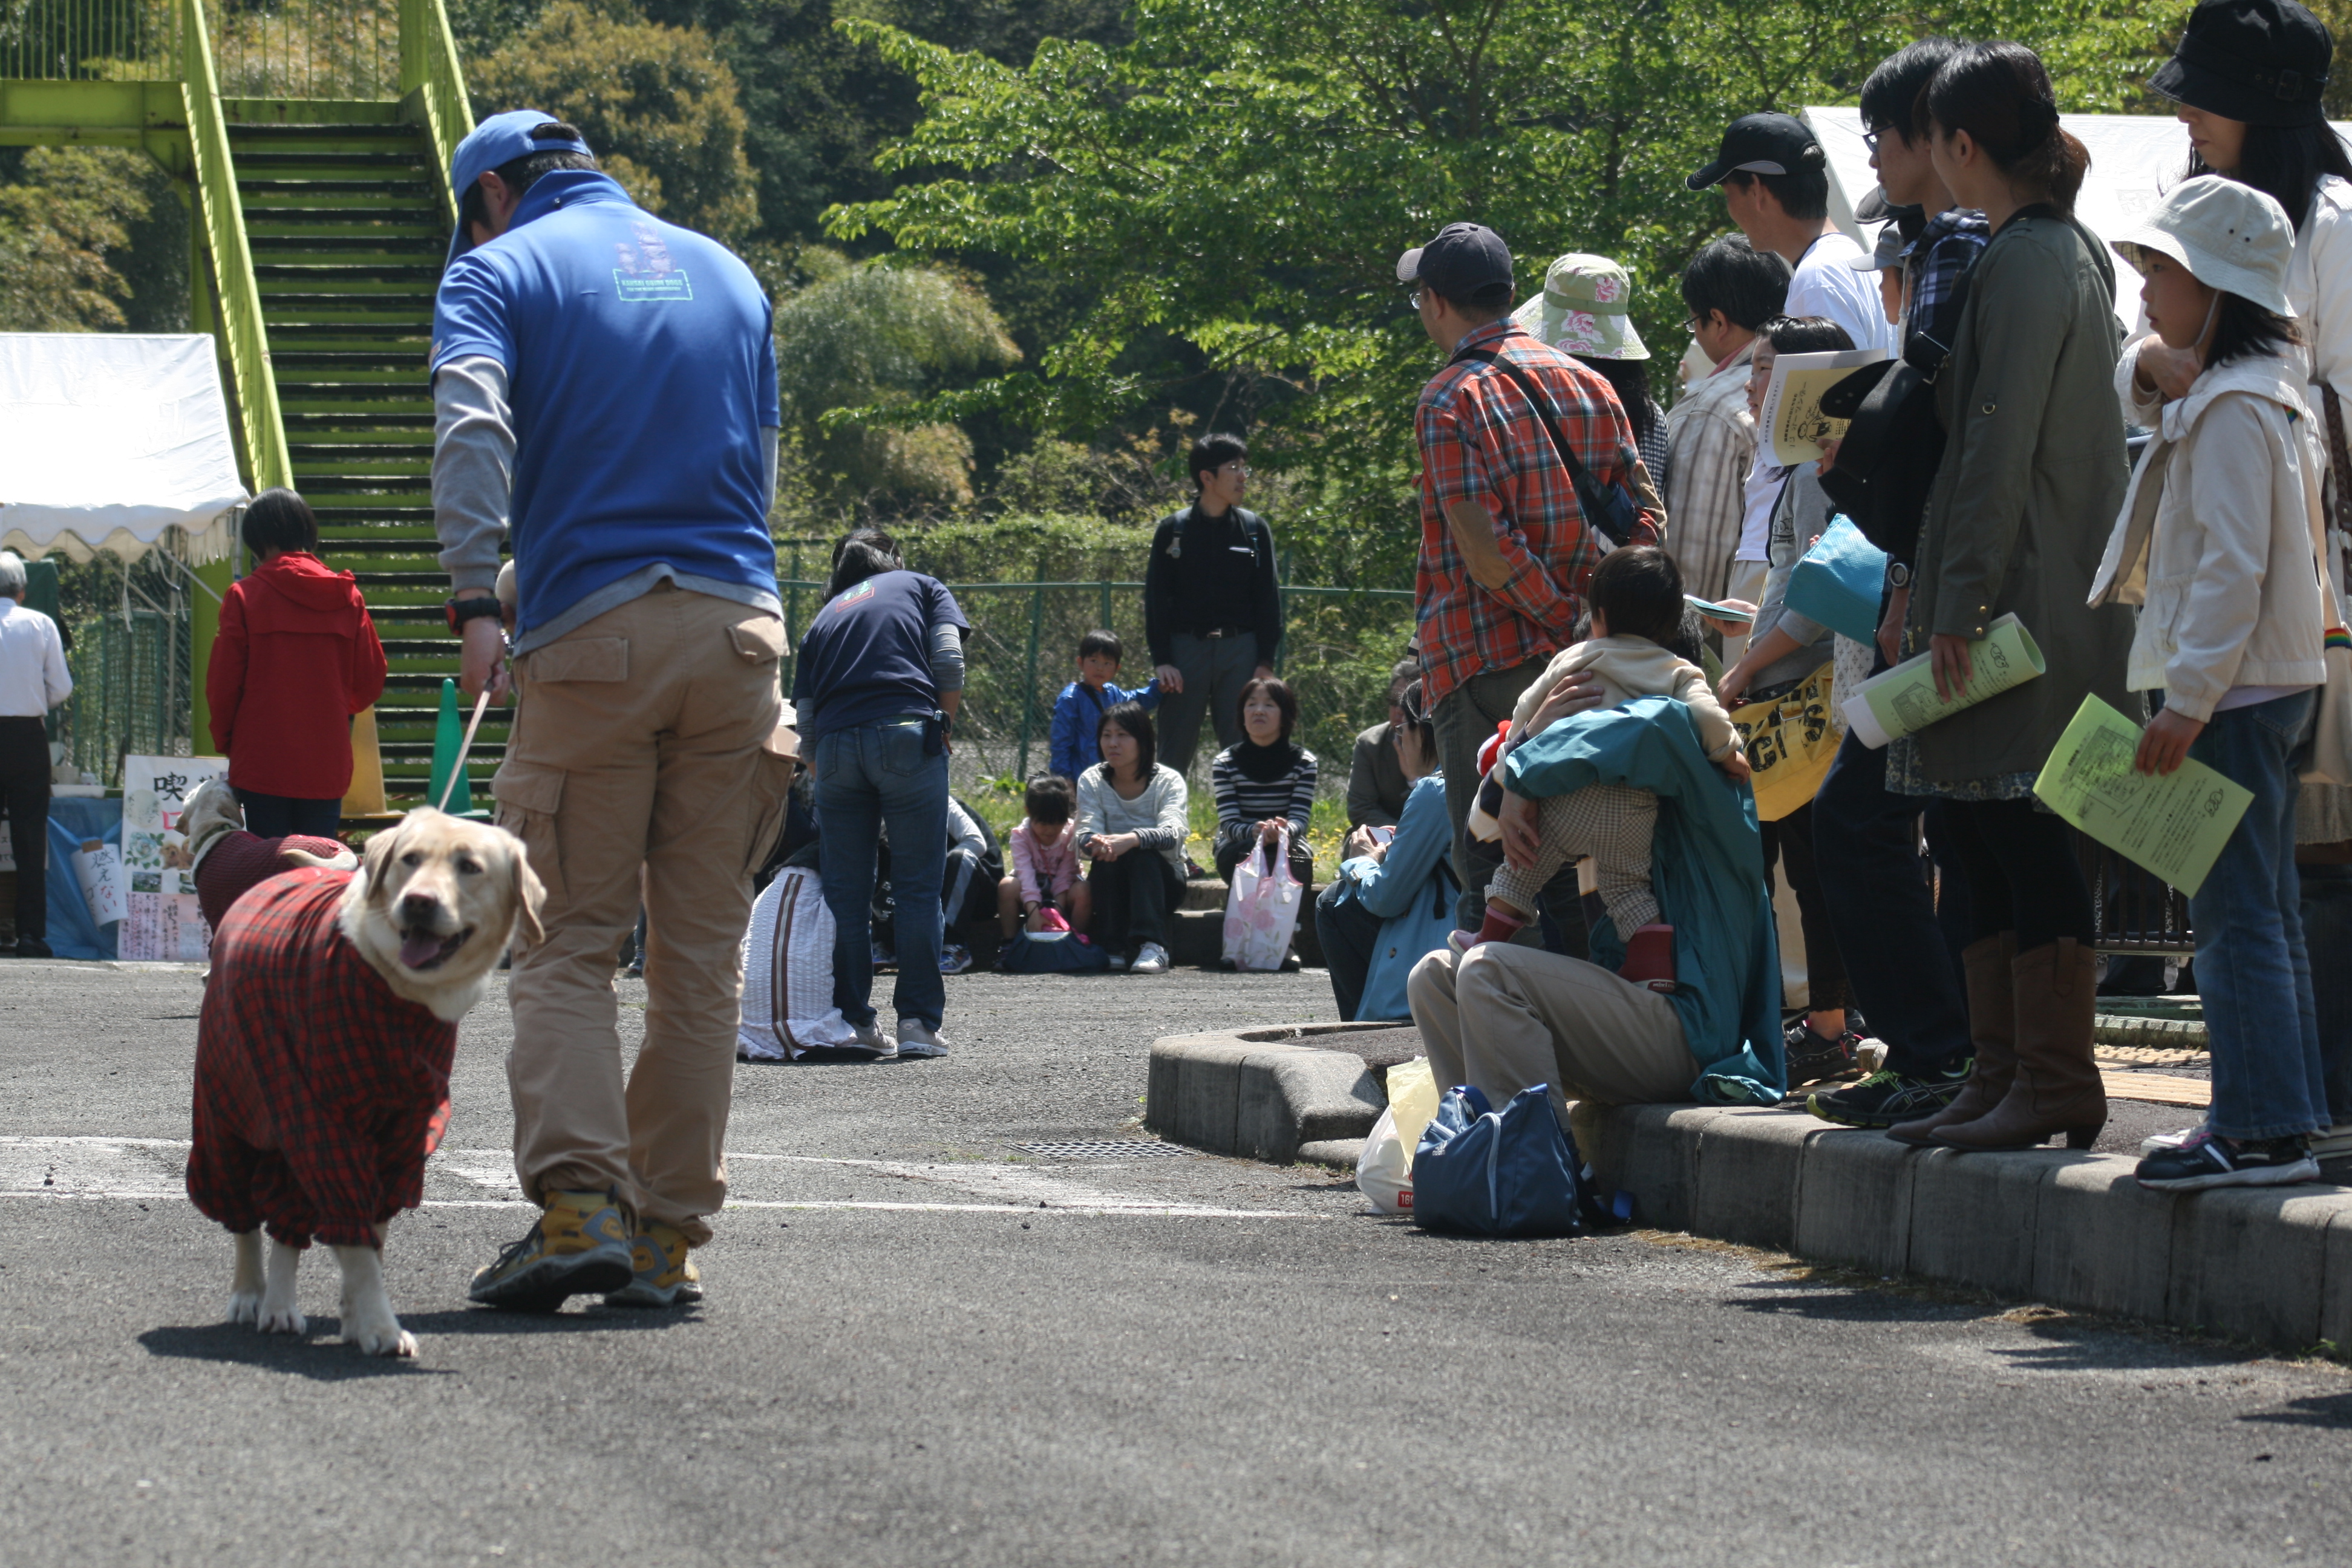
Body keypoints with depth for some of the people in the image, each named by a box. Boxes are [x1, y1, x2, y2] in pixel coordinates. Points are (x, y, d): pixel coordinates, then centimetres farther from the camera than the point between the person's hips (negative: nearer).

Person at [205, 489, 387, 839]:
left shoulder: (245, 594, -6)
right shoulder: (347, 596, 3)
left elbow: (222, 682, -5)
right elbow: (370, 681, 7)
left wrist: (223, 739, 11)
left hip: (262, 763, -3)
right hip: (328, 764, 3)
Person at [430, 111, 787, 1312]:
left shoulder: (499, 272, 6)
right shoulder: (726, 272, 22)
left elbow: (472, 432, -12)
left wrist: (475, 602, -19)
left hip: (591, 635, -4)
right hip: (740, 627, 4)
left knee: (568, 942, -1)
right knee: (703, 951, 6)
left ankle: (579, 1204, -17)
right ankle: (669, 1237, 5)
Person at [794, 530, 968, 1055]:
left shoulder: (824, 618, 26)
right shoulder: (922, 587, 19)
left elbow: (805, 720, 18)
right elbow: (949, 662, 2)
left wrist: (821, 761, 29)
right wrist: (943, 730, 14)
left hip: (835, 744, 3)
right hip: (907, 736, -3)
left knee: (845, 889, 9)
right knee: (918, 884, 0)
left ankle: (853, 1018, 7)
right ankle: (918, 1022, -3)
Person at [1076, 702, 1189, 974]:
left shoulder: (1169, 780, -8)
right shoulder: (1091, 781, -1)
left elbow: (1172, 835, -26)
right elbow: (1086, 836, -15)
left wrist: (1133, 839, -47)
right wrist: (1097, 844, -41)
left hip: (1161, 879, -1)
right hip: (1111, 883, 2)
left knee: (1143, 854, -34)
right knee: (1105, 854, -31)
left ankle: (1152, 948, -48)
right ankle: (1114, 950, -36)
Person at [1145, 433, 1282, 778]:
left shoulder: (1254, 529, 7)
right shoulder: (1173, 530, 3)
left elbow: (1268, 599, 7)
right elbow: (1156, 598, 2)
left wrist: (1266, 662, -1)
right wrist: (1161, 660, -7)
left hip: (1240, 650, 1)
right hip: (1186, 647, -1)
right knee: (1174, 752, 0)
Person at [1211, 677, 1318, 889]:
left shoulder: (1304, 763, 0)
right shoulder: (1225, 764, -1)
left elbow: (1300, 819, -10)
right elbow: (1229, 825, -11)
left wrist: (1283, 830, -37)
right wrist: (1254, 832, -36)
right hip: (1237, 851, 0)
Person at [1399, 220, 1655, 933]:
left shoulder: (1450, 401, -9)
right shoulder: (1588, 385, 11)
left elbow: (1485, 551, -17)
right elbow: (1643, 519, 8)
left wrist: (1564, 618, -9)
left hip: (1485, 660, -6)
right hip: (1578, 662, 6)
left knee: (1491, 874, -4)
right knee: (1575, 873, 10)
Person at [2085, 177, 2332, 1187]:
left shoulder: (2232, 409, -16)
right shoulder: (2265, 394, 17)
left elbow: (2233, 566, -21)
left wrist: (2187, 699, -22)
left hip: (2234, 687, -11)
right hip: (2266, 685, 11)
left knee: (2235, 910, -10)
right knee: (2262, 907, 13)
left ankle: (2261, 1131, -12)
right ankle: (2284, 1114, 17)